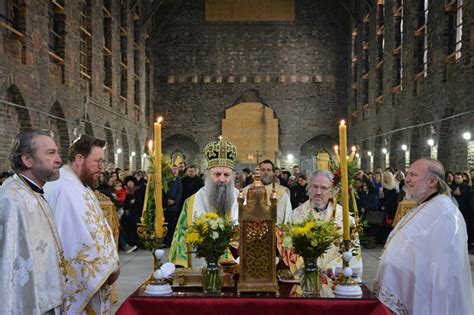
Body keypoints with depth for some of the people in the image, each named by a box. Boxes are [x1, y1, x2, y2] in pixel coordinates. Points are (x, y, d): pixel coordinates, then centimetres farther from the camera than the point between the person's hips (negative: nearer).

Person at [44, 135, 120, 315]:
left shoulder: (79, 187, 11)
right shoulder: (65, 189, -23)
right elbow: (81, 241, -27)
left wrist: (110, 265, 6)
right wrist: (109, 268, -15)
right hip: (80, 283, -10)